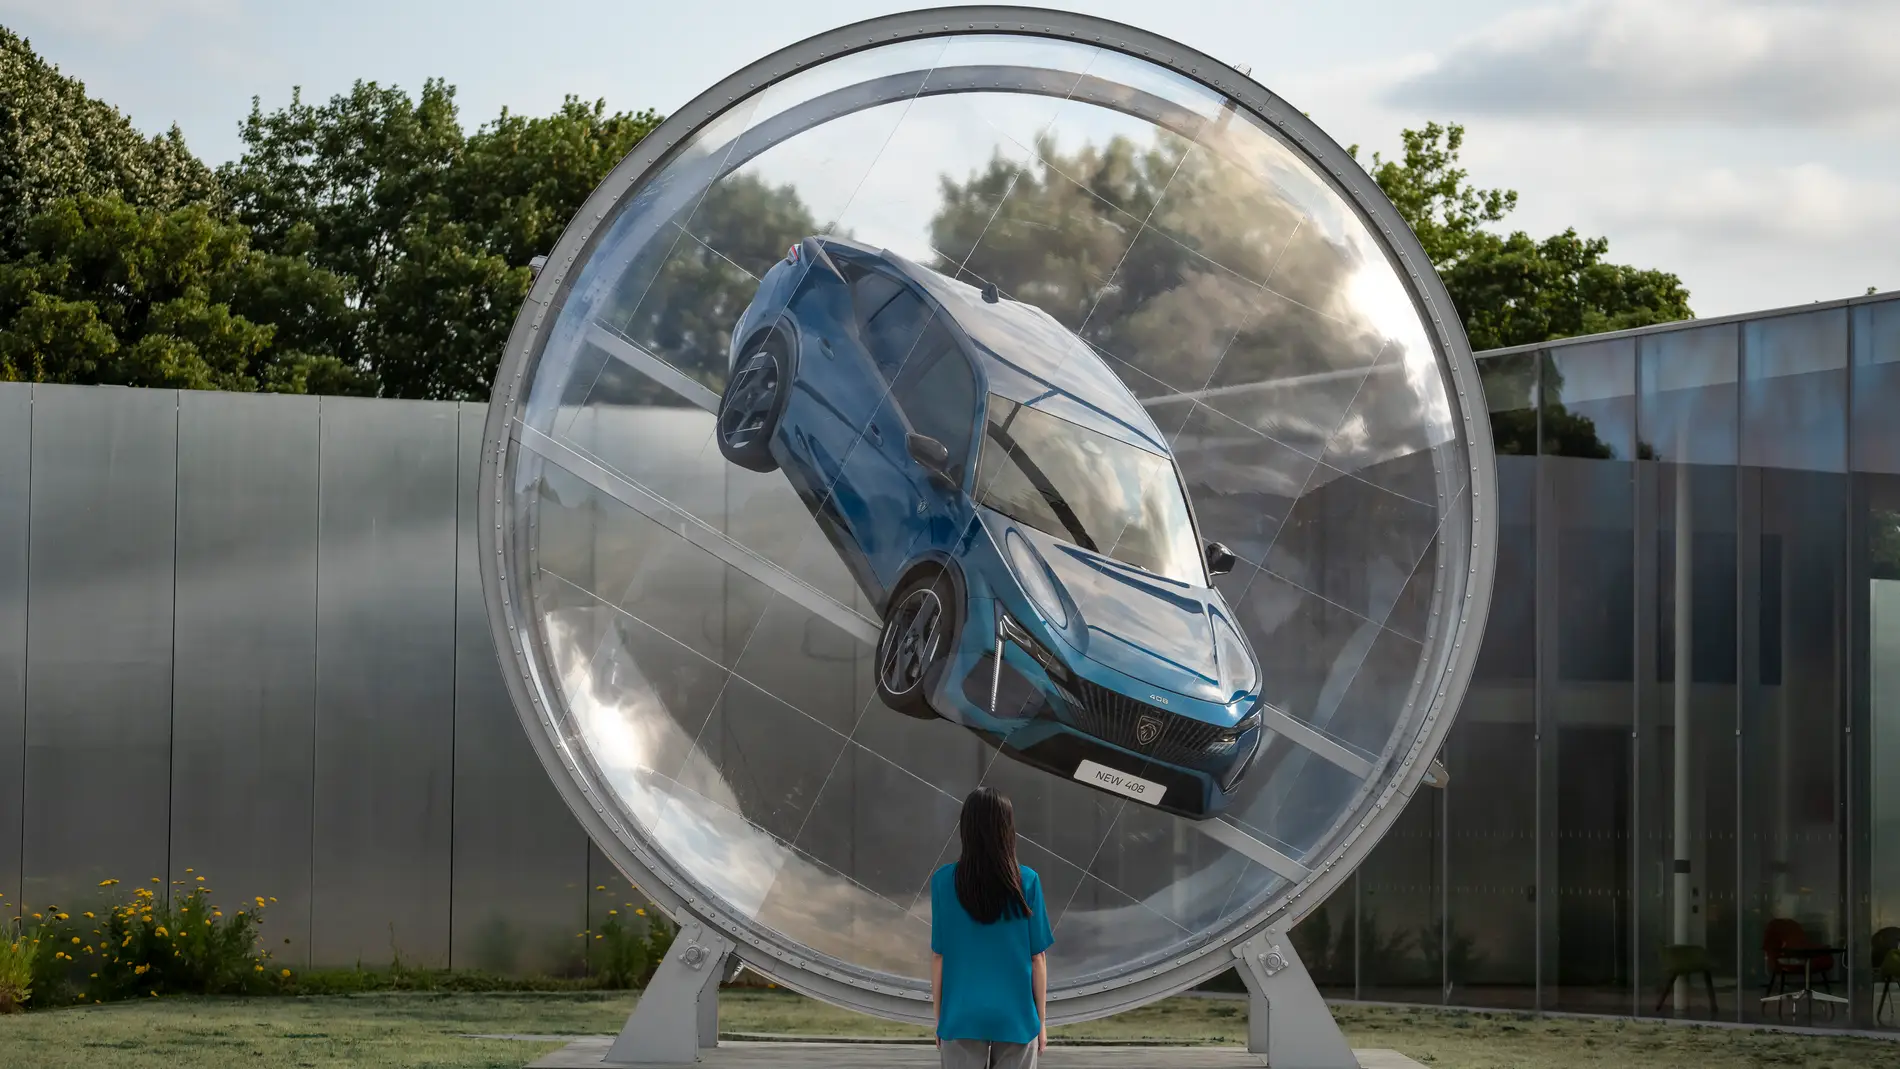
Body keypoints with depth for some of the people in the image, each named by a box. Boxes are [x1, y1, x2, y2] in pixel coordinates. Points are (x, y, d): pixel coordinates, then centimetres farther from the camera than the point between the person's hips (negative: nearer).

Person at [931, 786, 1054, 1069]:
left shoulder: (944, 882, -6)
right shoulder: (1027, 882, -7)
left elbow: (939, 957, -1)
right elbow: (1038, 957, -2)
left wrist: (939, 1018, 9)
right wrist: (1042, 1019, 9)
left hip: (963, 1016, 0)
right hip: (1015, 1016, 0)